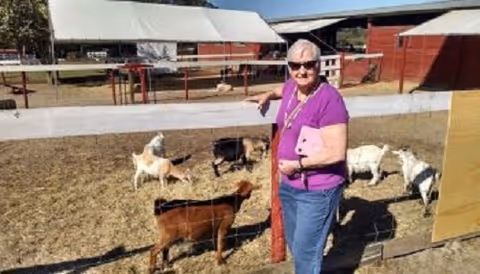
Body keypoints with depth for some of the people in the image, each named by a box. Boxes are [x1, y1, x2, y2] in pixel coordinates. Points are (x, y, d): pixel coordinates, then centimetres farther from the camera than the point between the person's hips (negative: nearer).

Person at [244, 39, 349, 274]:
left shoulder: (329, 99, -23)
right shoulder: (291, 87, 1)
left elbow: (336, 153, -26)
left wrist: (298, 164, -19)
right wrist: (268, 95, 11)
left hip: (317, 190, -8)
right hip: (289, 184, 8)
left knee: (305, 252, 5)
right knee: (294, 244, 24)